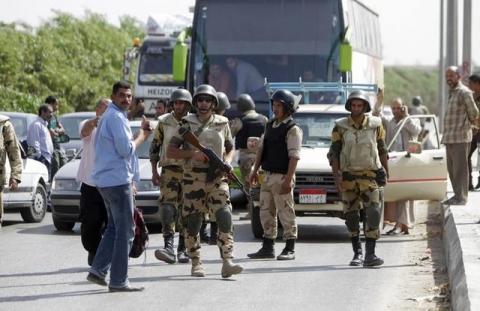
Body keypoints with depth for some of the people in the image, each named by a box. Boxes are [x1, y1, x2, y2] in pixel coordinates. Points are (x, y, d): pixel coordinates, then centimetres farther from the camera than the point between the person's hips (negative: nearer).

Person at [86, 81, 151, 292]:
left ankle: (98, 270, 14)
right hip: (118, 179, -10)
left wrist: (141, 133, 11)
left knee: (114, 227, 19)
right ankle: (118, 281, -5)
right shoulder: (116, 118, -14)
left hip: (106, 180, 10)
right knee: (125, 230, -5)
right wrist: (142, 136, -3)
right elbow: (126, 149, -19)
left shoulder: (108, 116, 19)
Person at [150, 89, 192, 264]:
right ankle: (168, 247, -25)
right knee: (167, 205, -17)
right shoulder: (164, 123, 2)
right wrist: (154, 172, -1)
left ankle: (182, 250, 13)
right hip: (169, 170, -1)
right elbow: (154, 148, 7)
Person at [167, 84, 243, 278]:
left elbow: (230, 149, 22)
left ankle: (227, 262, -19)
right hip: (193, 180, -1)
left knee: (225, 218, -15)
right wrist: (193, 154, -14)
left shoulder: (222, 124, 8)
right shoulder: (187, 124, 2)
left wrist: (226, 162, 0)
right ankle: (195, 263, 17)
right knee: (193, 223, 3)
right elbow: (170, 151, 0)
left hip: (217, 179, 1)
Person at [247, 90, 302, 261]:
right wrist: (255, 171, 14)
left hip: (282, 177, -8)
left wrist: (288, 180, -22)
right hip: (267, 176, 8)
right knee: (266, 213, 10)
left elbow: (294, 156, -16)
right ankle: (267, 248, 17)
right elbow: (262, 148, 20)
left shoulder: (292, 129, -11)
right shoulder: (270, 125, 14)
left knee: (286, 213, -3)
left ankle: (290, 249, 2)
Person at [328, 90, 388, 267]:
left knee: (373, 213, -14)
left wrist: (386, 171, 13)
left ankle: (370, 254, -17)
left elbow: (382, 150, 13)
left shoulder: (376, 125, 3)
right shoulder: (340, 127, 1)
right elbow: (334, 153, 1)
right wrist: (336, 176, -8)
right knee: (351, 215, 6)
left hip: (369, 175, -1)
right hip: (348, 177, 1)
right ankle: (357, 252, 20)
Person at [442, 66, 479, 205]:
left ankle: (461, 197, -6)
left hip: (460, 137, -9)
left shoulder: (464, 92, -10)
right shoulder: (452, 93, 19)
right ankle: (457, 195, 19)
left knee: (460, 168, -8)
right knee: (452, 168, 12)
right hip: (450, 138, 9)